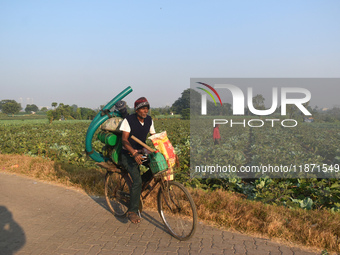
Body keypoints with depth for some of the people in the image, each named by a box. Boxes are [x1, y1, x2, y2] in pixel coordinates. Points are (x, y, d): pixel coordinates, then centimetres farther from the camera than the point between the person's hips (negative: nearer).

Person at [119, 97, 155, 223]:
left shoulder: (149, 120, 0)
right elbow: (124, 139, -24)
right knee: (137, 180, -22)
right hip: (128, 155, -6)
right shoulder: (128, 120, -17)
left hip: (141, 152, 6)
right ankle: (132, 212, -12)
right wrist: (134, 154, -40)